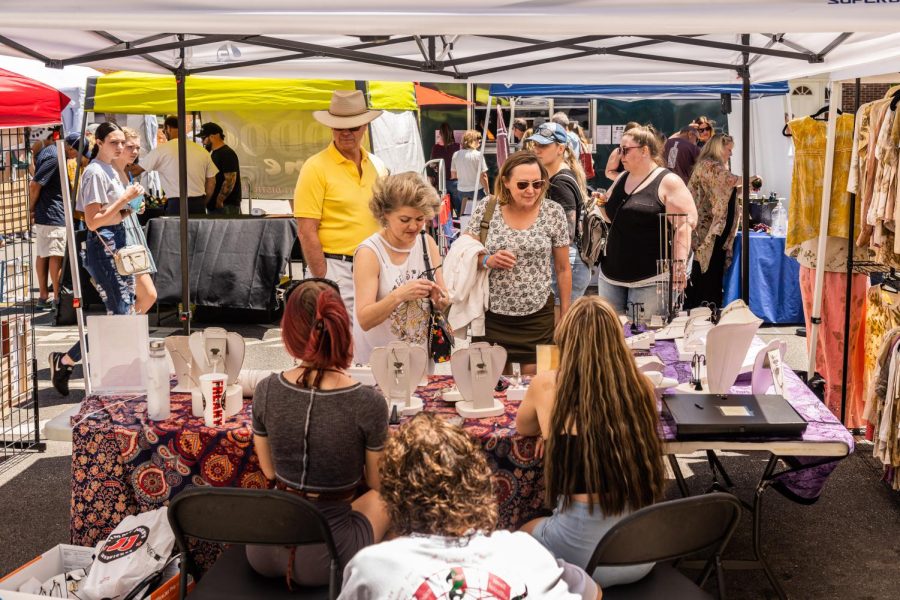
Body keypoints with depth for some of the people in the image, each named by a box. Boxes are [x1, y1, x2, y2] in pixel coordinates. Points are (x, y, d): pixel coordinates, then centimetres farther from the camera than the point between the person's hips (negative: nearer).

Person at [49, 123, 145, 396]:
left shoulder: (110, 170, 16)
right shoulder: (95, 173, -14)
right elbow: (93, 221, -19)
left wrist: (129, 207, 7)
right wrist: (125, 199, -19)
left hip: (117, 243, 10)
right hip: (102, 246, -10)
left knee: (126, 311, 9)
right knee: (118, 315, -9)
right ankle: (65, 361, 1)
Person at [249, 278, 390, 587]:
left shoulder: (266, 391, -11)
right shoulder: (369, 403, -20)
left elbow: (269, 471, 6)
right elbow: (377, 483, -2)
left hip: (264, 553, 3)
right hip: (324, 561, -3)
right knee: (382, 499, 29)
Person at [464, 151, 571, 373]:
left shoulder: (554, 213, -2)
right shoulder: (485, 210, -3)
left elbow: (563, 269, 5)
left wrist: (565, 316, 6)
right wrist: (488, 261, -17)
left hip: (537, 318, 0)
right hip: (491, 316, 0)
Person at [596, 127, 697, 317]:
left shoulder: (668, 182, -8)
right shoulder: (622, 179, 14)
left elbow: (683, 226, -13)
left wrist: (679, 265, -22)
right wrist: (602, 205, 4)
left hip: (649, 278, -7)